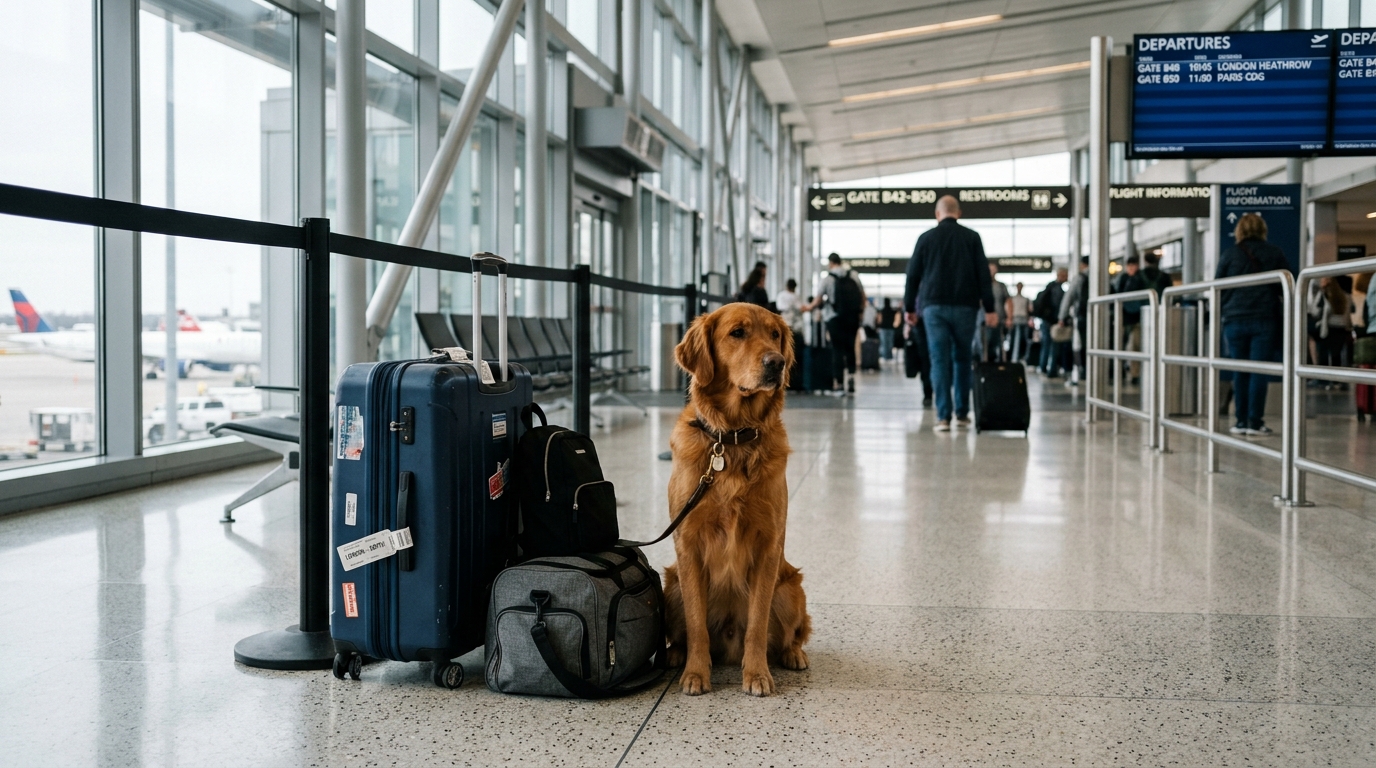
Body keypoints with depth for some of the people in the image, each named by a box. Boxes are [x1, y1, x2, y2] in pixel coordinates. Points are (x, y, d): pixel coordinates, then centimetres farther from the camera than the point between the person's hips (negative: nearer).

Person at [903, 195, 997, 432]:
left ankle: (943, 416, -9)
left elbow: (913, 275, 7)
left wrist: (909, 308, 15)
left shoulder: (926, 238, 5)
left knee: (940, 361, -2)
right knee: (962, 359, 13)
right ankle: (962, 413, 15)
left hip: (934, 307, 0)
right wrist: (989, 308, 2)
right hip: (965, 306, 1)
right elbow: (984, 275, 0)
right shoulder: (972, 237, 4)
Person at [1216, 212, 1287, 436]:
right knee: (1259, 371, -1)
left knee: (1240, 373, 6)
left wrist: (1221, 310, 17)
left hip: (1235, 320, 0)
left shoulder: (1230, 255, 2)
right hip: (1265, 320, 0)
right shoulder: (1275, 254, 5)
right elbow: (1284, 288, 8)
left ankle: (1242, 422, 6)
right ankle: (1255, 422, -3)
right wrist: (1281, 313, 18)